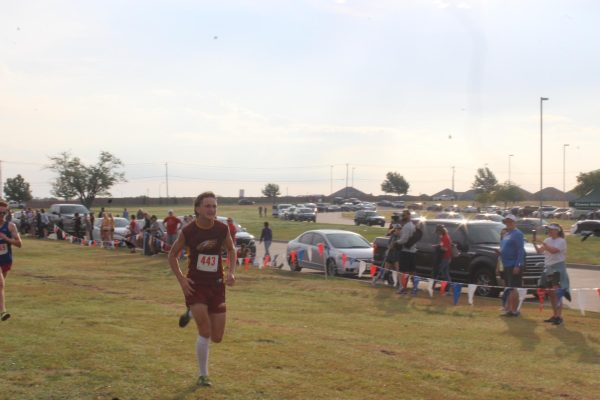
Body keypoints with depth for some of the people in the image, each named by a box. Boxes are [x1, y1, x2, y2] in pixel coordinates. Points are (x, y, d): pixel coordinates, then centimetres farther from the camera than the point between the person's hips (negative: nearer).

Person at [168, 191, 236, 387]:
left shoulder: (222, 228, -6)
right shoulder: (188, 231, -12)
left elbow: (231, 249, 13)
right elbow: (172, 255, 2)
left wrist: (231, 272, -3)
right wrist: (181, 279, -8)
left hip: (217, 285, 3)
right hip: (195, 285, -3)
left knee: (217, 337, 6)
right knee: (205, 332, -13)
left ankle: (193, 313, 36)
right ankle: (203, 375, 7)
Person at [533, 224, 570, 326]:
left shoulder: (561, 241, -9)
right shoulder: (548, 240, 13)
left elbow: (553, 250, -25)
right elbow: (540, 251, 7)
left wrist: (542, 243, -24)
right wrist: (535, 244, -10)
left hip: (558, 268, -8)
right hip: (548, 268, 8)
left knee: (556, 293, -12)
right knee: (550, 293, 11)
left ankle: (559, 316, -11)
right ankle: (555, 315, 20)